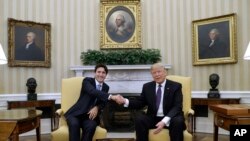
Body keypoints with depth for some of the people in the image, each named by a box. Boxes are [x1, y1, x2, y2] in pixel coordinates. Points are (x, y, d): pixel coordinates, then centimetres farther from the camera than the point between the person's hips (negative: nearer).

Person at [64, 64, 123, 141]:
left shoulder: (106, 87, 11)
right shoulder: (87, 80, -6)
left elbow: (103, 102, 9)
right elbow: (93, 91, -27)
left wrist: (97, 108, -17)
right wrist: (111, 97, -40)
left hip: (90, 115, 3)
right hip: (77, 113, -3)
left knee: (91, 126, -31)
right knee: (74, 124, -34)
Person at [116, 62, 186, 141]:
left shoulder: (175, 86, -2)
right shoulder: (147, 86, 9)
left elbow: (177, 107, -11)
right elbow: (140, 103, 12)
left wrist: (164, 121, -27)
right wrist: (125, 101, -9)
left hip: (170, 118, -2)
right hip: (153, 118, 2)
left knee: (177, 121, -34)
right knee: (139, 119, -26)